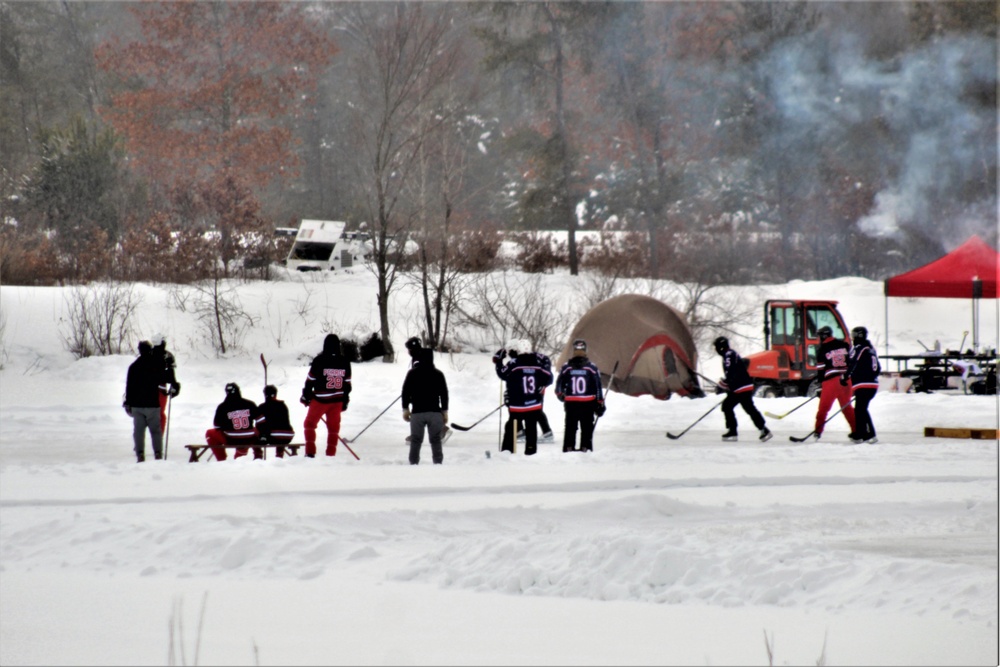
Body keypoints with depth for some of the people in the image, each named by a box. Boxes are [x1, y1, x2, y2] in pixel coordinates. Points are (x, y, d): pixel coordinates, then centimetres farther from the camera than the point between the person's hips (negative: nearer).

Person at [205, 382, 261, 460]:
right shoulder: (250, 404, 1)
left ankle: (221, 459, 16)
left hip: (231, 441, -3)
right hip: (248, 441, 3)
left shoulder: (222, 407, -5)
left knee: (210, 433, 21)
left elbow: (217, 425, 2)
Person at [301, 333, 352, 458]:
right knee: (333, 427, 12)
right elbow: (347, 384, 7)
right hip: (337, 401, 3)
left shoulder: (319, 360, -12)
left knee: (310, 424, 10)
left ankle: (310, 452, 1)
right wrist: (345, 401, 17)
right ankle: (331, 454, 11)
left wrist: (306, 396, 6)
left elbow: (310, 380, -7)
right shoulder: (345, 362, 0)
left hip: (320, 400, -3)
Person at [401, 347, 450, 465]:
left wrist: (405, 409, 11)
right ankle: (438, 463, 2)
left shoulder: (412, 373, 0)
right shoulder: (438, 374, 3)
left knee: (415, 441, 5)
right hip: (435, 412, 1)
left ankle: (413, 464, 2)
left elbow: (406, 392, 1)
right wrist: (445, 412, 12)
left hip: (417, 412, -1)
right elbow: (444, 394, 5)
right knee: (436, 441, 6)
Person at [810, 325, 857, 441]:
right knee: (847, 407, 13)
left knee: (824, 406, 2)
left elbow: (820, 370, -3)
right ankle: (856, 430, 10)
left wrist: (819, 387, 0)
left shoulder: (822, 350, -2)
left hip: (830, 380, -4)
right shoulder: (845, 345, 9)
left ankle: (818, 431, 2)